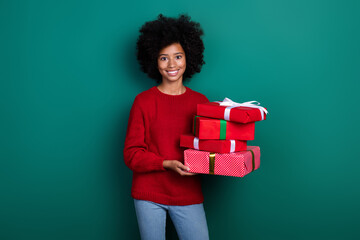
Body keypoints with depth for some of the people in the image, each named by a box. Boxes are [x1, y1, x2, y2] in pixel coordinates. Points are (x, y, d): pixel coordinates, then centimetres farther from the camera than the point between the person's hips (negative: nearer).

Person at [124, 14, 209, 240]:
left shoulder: (200, 101, 4)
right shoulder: (143, 101, -3)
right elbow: (132, 153, -4)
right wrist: (167, 164, -18)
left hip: (188, 195, 2)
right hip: (149, 195, -1)